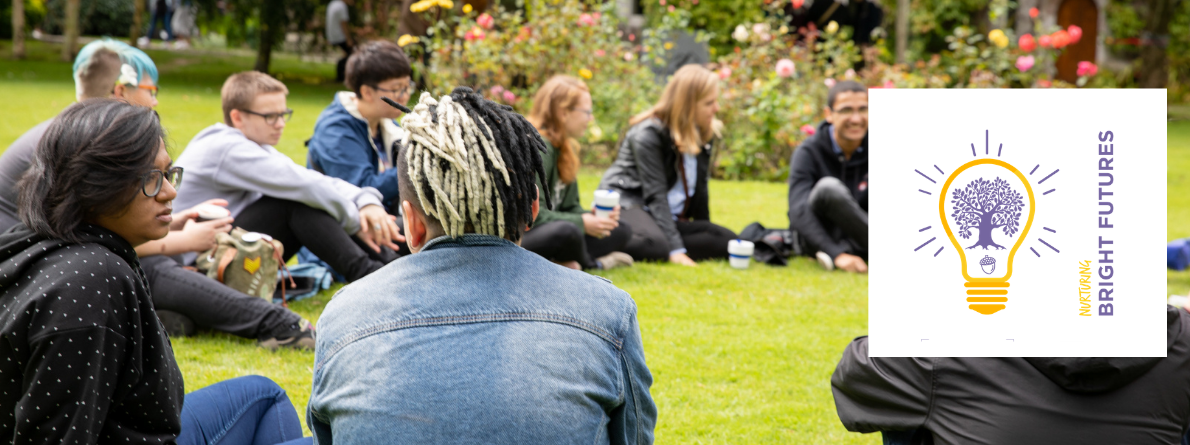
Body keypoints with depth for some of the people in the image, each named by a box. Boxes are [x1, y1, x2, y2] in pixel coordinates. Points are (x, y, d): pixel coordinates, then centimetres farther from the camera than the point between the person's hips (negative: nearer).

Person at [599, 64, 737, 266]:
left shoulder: (704, 134, 8)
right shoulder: (648, 134, -15)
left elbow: (699, 189, 15)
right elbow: (655, 195, -22)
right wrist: (675, 249, -30)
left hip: (670, 217, 9)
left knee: (727, 241, -17)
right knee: (655, 244, -42)